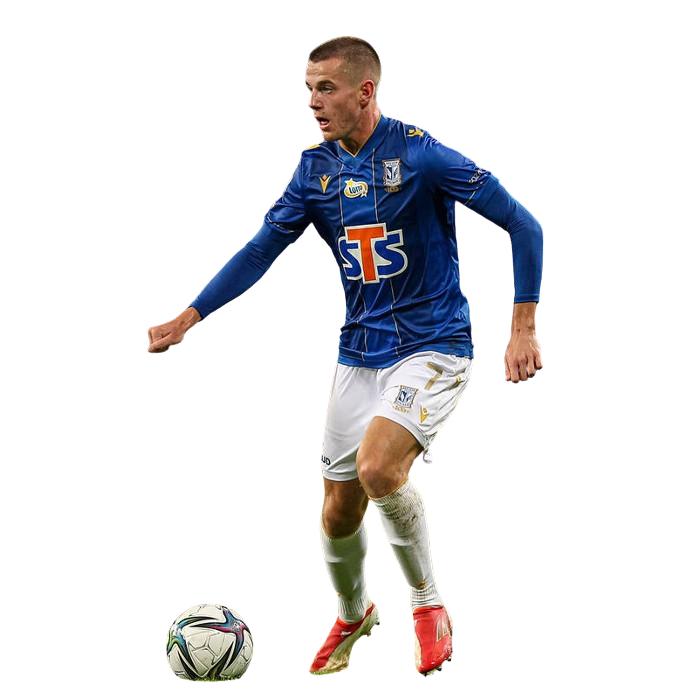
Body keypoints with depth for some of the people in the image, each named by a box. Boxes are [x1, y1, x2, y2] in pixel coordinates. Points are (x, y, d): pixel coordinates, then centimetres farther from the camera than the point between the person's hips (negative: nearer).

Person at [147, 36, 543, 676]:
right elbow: (261, 251, 12)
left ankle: (428, 604, -7)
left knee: (378, 466, -29)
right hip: (359, 353, 6)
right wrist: (186, 320, 7)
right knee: (340, 510, 8)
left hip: (433, 346, -6)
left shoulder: (420, 155, -14)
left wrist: (524, 328, -14)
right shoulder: (316, 168, 3)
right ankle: (353, 615, 38)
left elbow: (523, 226, -11)